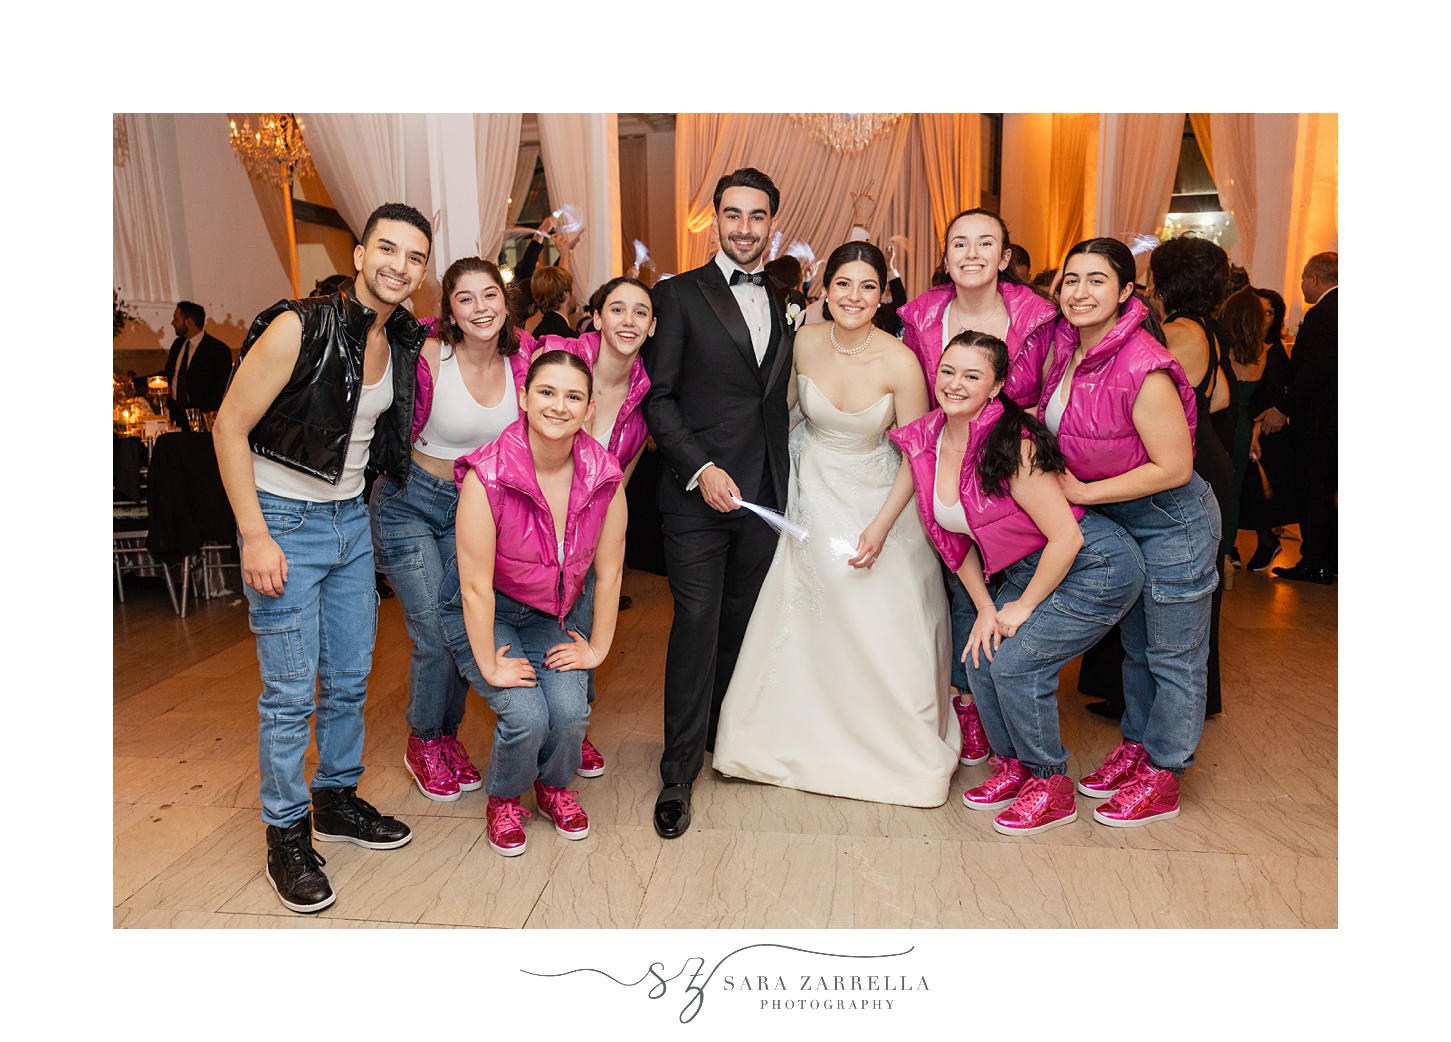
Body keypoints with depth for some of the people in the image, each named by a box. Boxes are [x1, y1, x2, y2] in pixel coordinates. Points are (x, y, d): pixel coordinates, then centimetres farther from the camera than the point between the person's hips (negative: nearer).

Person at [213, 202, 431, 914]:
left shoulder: (403, 342, 1)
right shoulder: (299, 328, -18)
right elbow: (230, 427, -15)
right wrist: (255, 535, -18)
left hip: (351, 519, 6)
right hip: (284, 520, -6)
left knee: (350, 677, 14)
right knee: (290, 692, -1)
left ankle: (337, 800, 33)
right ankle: (287, 836, 16)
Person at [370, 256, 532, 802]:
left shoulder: (522, 361, -8)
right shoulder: (428, 357, -21)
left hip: (473, 506, 4)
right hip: (409, 504, -4)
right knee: (436, 635, -4)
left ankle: (449, 735, 31)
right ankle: (423, 742, 22)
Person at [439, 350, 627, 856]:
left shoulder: (604, 477, -16)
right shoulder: (487, 475, -28)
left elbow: (608, 572, -5)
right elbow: (476, 586, -23)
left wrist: (597, 648, -2)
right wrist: (490, 667, -17)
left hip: (553, 613, 3)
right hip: (484, 611, -3)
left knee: (570, 710, -17)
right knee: (526, 715, -20)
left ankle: (554, 787, 19)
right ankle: (503, 799, 15)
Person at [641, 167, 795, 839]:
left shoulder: (782, 304, 15)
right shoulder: (679, 295, 0)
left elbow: (777, 402, 15)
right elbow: (657, 397, -5)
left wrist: (786, 484, 5)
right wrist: (701, 469, -15)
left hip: (764, 495, 5)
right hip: (696, 491, -4)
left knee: (741, 624, 12)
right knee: (697, 624, -5)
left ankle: (724, 735, 31)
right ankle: (677, 774, 7)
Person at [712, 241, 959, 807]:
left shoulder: (899, 363, -19)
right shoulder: (805, 343, -10)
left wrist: (880, 528, -20)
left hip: (877, 498, -2)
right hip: (812, 493, 3)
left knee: (883, 629, -1)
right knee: (806, 620, 8)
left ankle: (899, 749, 23)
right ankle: (811, 737, 31)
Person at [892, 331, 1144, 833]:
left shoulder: (1011, 444, -26)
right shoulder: (926, 442, -5)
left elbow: (1067, 536, -24)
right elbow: (958, 537, 5)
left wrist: (1021, 608, -14)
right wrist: (985, 609, -1)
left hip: (1096, 565, -7)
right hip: (1028, 567, 7)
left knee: (1015, 661, -15)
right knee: (981, 656, -2)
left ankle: (1051, 787, 7)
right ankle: (1015, 765, 22)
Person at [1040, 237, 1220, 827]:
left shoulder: (1144, 369, -29)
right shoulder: (1063, 347, -6)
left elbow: (1174, 468, -26)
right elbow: (1044, 413, 13)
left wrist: (1083, 493, -21)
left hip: (1173, 522, -8)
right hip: (1116, 520, 8)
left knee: (1173, 657, 8)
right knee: (1135, 646, 22)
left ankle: (1162, 779, 23)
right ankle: (1135, 746, 40)